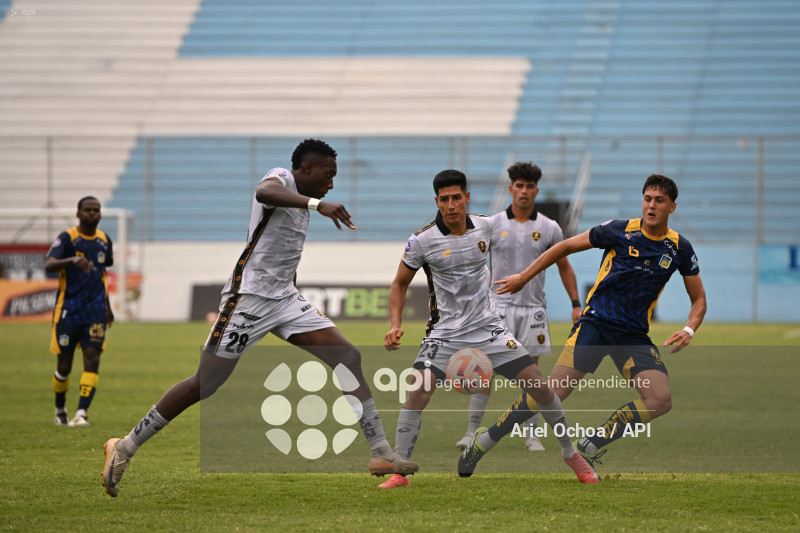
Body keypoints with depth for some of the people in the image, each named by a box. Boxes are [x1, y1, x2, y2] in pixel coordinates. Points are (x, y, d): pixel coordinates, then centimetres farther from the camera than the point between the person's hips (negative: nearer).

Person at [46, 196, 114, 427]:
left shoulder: (104, 240, 9)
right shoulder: (67, 238, -7)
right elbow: (49, 265, -22)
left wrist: (106, 304, 29)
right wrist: (72, 260, -40)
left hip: (95, 312, 3)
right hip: (69, 311, -3)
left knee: (92, 358, -13)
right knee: (64, 366, 3)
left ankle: (81, 414, -18)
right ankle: (60, 408, 28)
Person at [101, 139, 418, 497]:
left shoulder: (301, 202, 17)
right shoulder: (281, 178, -10)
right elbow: (264, 192, -38)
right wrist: (317, 205, -51)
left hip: (285, 299, 9)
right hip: (249, 297, -9)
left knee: (349, 357, -4)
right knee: (204, 384, -7)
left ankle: (381, 453, -3)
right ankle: (124, 448, 5)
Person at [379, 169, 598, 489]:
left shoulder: (485, 226, -2)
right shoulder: (422, 241, -11)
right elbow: (400, 284, 1)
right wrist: (395, 325, -12)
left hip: (488, 327, 3)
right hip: (445, 332, -3)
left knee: (539, 387, -1)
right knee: (418, 393, -23)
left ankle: (570, 453, 19)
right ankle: (399, 471, -13)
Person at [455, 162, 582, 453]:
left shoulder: (549, 228, 3)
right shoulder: (492, 225, 0)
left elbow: (564, 267, 12)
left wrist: (576, 304, 6)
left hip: (533, 308, 1)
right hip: (499, 306, -1)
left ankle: (532, 435, 11)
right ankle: (472, 431, -6)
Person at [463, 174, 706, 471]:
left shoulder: (680, 249, 1)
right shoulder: (620, 231, -7)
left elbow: (698, 298, 11)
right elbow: (567, 246, 4)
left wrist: (689, 330, -9)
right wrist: (524, 277, 5)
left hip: (634, 335, 3)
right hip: (595, 322, -3)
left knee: (660, 401, -18)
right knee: (553, 392, -16)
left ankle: (591, 446, -3)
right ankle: (485, 440, -2)